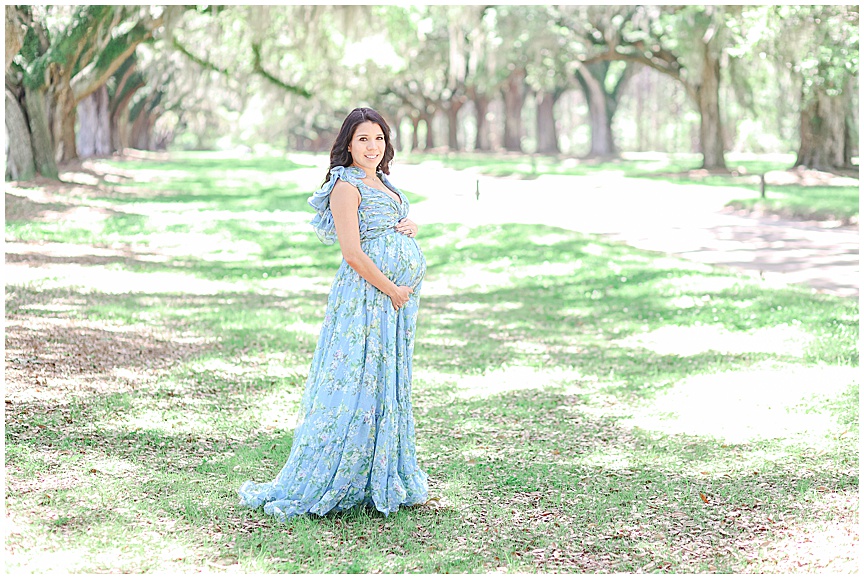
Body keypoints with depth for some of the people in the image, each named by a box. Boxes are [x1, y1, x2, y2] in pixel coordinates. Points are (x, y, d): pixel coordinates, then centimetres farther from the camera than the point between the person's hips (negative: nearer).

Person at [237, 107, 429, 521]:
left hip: (396, 297, 9)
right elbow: (353, 254, -18)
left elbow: (400, 228, 26)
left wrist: (410, 228, 3)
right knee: (356, 383, -9)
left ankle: (382, 481, 22)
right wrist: (392, 289, -13)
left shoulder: (383, 183, 17)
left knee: (387, 384, 13)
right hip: (365, 296, -9)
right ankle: (311, 487, -3)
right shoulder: (346, 185, -11)